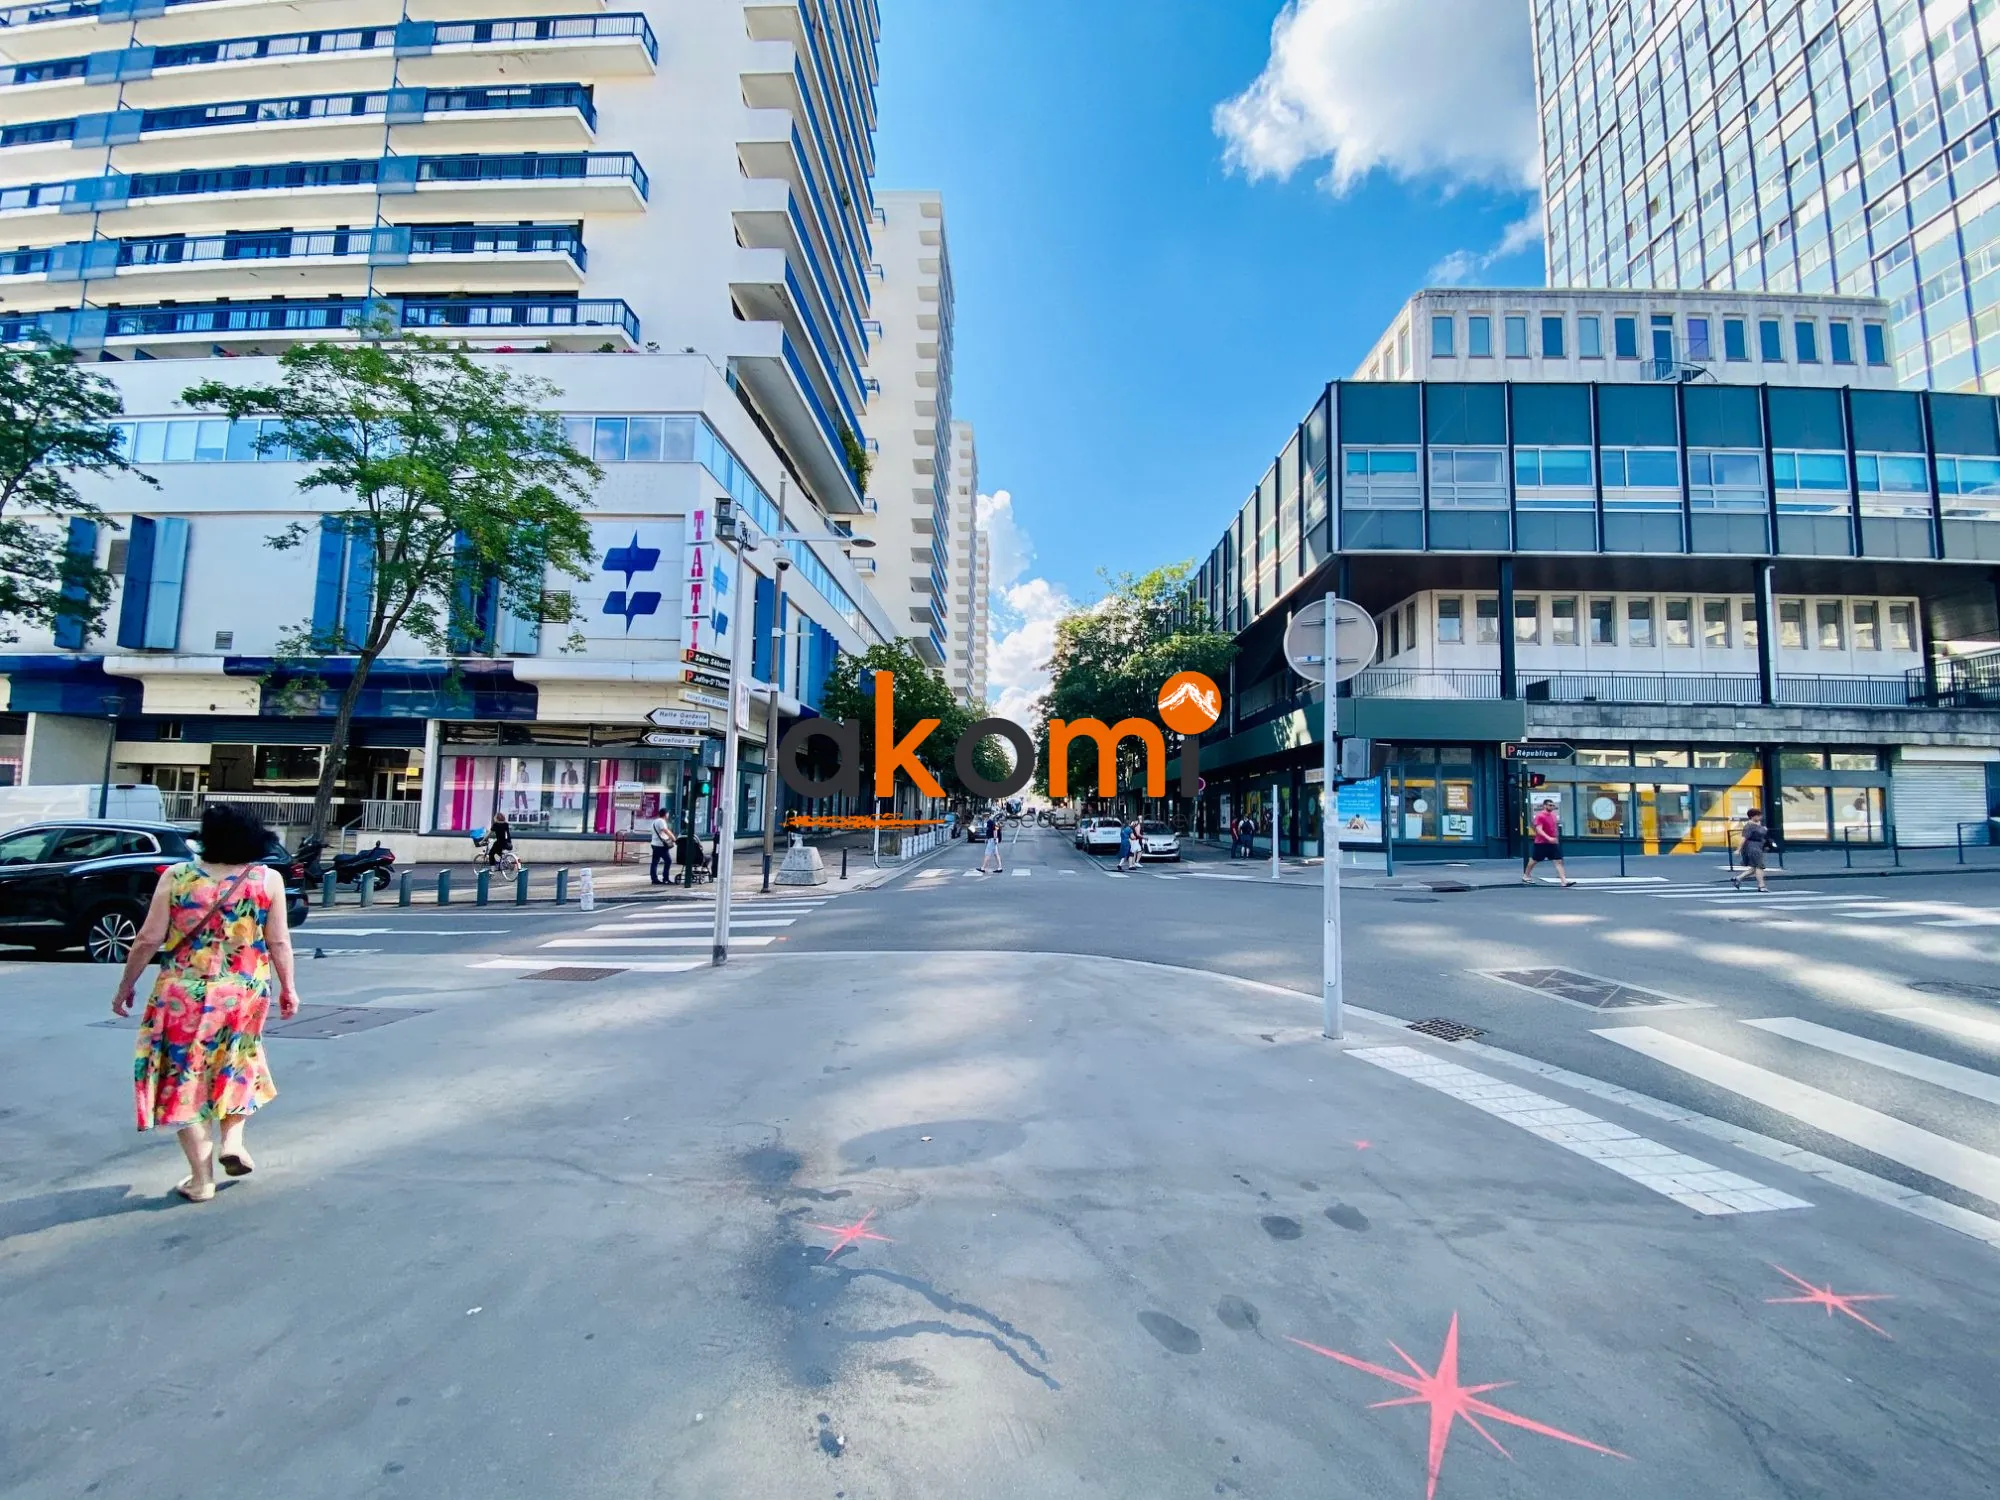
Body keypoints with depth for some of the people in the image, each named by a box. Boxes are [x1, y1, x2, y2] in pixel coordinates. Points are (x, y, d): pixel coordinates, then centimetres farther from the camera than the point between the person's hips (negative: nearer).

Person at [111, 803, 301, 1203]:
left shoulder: (176, 875, -4)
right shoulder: (268, 878, -5)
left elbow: (149, 940, -4)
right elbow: (279, 942, -3)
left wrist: (126, 986, 10)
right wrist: (288, 989, 8)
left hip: (183, 995, -1)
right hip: (245, 994, 1)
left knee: (186, 1077, 11)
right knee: (235, 1066, 27)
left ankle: (201, 1178, 14)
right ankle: (232, 1140, 16)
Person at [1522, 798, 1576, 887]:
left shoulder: (1553, 815, 9)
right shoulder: (1540, 816, -14)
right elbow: (1539, 830, -23)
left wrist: (1555, 838, 21)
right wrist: (1548, 838, -34)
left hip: (1553, 842, 6)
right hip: (1541, 843, -6)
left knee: (1559, 861, -5)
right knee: (1533, 860, 7)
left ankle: (1564, 880, -10)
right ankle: (1525, 876, 25)